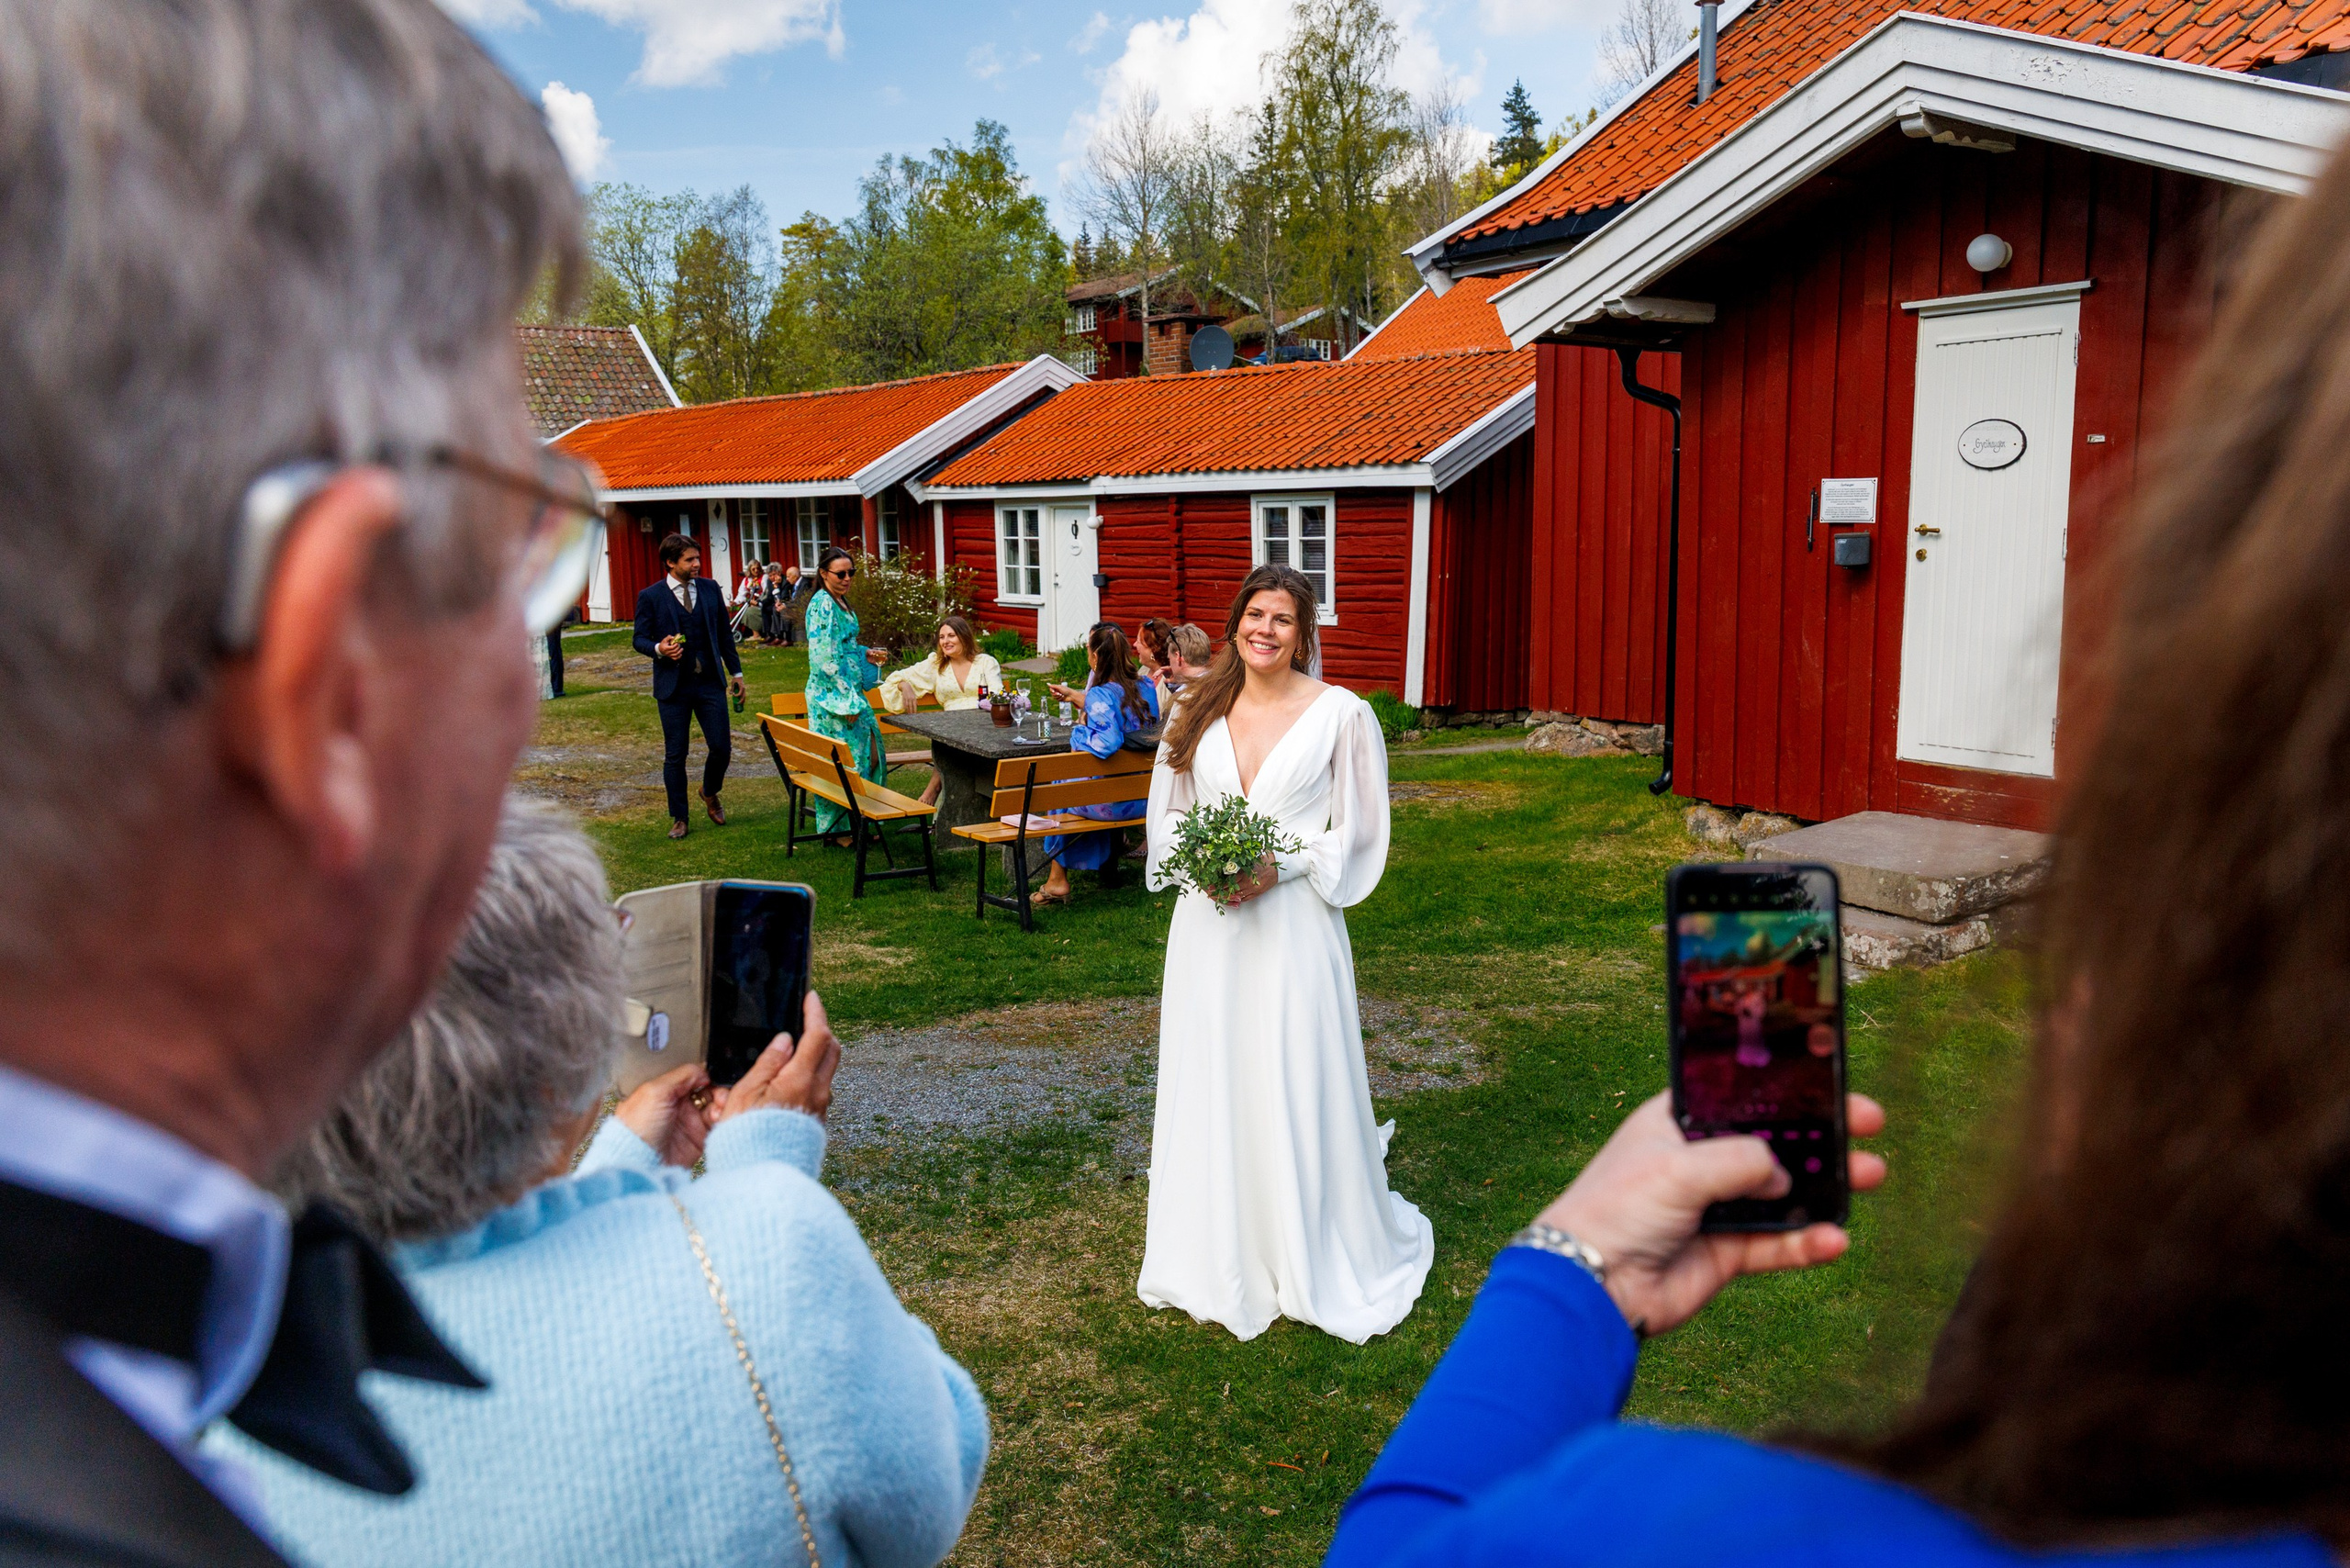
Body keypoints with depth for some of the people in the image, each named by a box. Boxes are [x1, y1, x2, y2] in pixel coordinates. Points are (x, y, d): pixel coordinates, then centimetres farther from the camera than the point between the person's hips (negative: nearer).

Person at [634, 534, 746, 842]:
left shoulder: (710, 589, 6)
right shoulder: (650, 597, -4)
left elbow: (724, 633, 13)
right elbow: (640, 639, 0)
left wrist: (736, 672, 13)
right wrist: (659, 649, -22)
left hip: (711, 682, 3)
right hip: (674, 686, -2)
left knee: (722, 748, 0)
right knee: (675, 755, 4)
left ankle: (710, 793, 31)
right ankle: (678, 818, 18)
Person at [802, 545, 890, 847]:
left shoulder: (840, 602, 14)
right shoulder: (822, 604, -15)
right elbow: (824, 658, -20)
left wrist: (867, 654, 8)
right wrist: (846, 701, -21)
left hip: (852, 691, 10)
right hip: (833, 694, -10)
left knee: (868, 753, 11)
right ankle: (835, 828, 7)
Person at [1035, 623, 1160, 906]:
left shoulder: (1100, 695, -22)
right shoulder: (1147, 688, 2)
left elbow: (1107, 743, -36)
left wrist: (1079, 731, -16)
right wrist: (1073, 695, 31)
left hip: (1110, 804, -7)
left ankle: (1057, 879, 33)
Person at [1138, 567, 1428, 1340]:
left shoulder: (1340, 714, -4)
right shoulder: (1198, 710, 7)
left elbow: (1358, 831, -1)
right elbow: (1166, 812, 13)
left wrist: (1280, 866, -15)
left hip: (1293, 922, -3)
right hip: (1207, 925, 4)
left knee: (1296, 1088, 2)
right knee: (1209, 1084, 10)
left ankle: (1315, 1257, 22)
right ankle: (1219, 1251, 27)